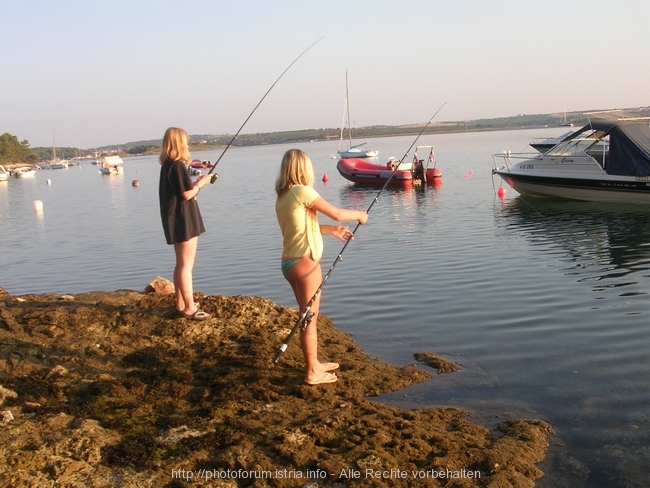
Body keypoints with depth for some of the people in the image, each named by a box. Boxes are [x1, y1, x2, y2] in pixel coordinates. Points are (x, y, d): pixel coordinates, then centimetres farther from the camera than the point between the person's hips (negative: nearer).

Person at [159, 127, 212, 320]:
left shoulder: (167, 166, 11)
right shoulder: (178, 166, -17)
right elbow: (187, 194, -19)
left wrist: (196, 182, 12)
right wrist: (201, 183, -4)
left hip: (176, 221, 10)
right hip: (184, 220, -10)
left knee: (181, 264, 15)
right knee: (187, 265, -6)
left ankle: (181, 305, 21)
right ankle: (189, 308, -3)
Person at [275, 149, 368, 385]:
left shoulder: (282, 196, 11)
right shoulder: (302, 191, -14)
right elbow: (336, 213, -14)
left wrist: (331, 230, 22)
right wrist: (358, 214, 4)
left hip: (289, 262, 9)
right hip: (304, 262, -9)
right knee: (310, 319, 1)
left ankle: (314, 364, 31)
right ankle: (313, 373, 10)